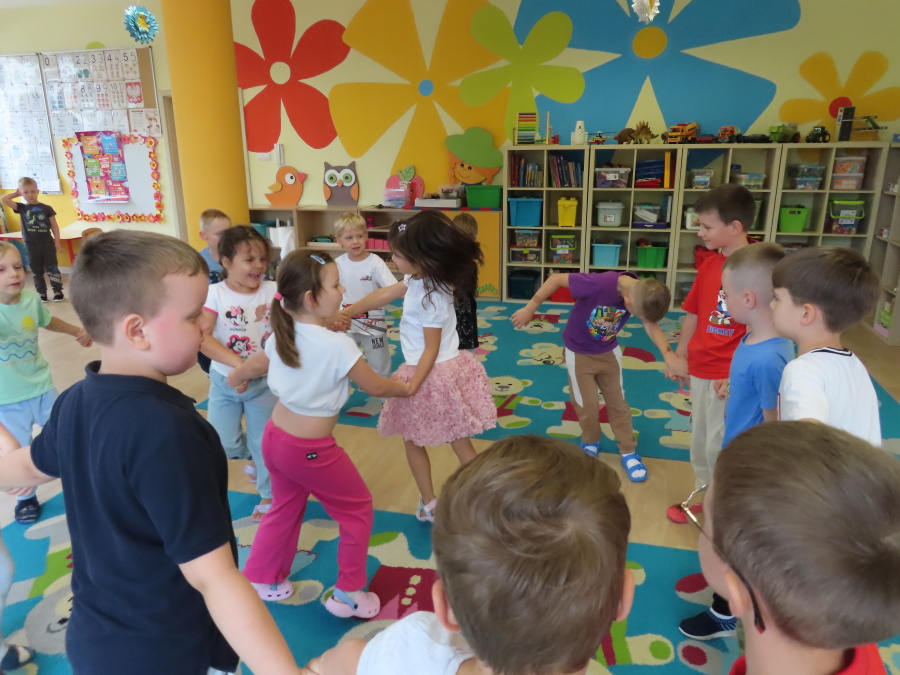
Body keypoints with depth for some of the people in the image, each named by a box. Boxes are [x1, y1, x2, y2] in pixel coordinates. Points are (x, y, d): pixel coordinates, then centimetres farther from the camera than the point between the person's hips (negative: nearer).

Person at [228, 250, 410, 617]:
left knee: (287, 507, 28)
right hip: (310, 450, -7)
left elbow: (251, 367, 18)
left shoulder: (281, 335, -1)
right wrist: (405, 387, 9)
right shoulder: (337, 345, -24)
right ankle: (349, 594, 24)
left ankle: (260, 579, 45)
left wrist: (232, 379, 40)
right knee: (358, 509, 13)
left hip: (275, 436, 8)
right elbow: (376, 386, -12)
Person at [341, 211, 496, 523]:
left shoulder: (431, 296, -25)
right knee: (460, 442, 14)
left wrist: (412, 386, -20)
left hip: (434, 375, -9)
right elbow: (383, 295, 10)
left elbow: (431, 349, -22)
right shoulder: (421, 279, 1)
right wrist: (346, 312, 12)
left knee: (412, 440, 13)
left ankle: (429, 504, 27)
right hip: (447, 369, 9)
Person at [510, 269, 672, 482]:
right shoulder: (599, 284, -37)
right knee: (587, 405, 7)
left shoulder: (643, 293, -20)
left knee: (618, 402, 12)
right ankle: (590, 444, 34)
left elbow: (652, 325, -21)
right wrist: (530, 308, -23)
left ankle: (628, 452, 27)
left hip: (609, 351, 4)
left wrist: (668, 354, -38)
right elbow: (556, 279, -29)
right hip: (579, 352, -4)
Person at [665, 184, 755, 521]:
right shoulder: (709, 264, 4)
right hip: (699, 370, 7)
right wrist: (680, 356, 14)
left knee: (719, 445, 5)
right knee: (700, 439, 20)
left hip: (730, 376, -7)